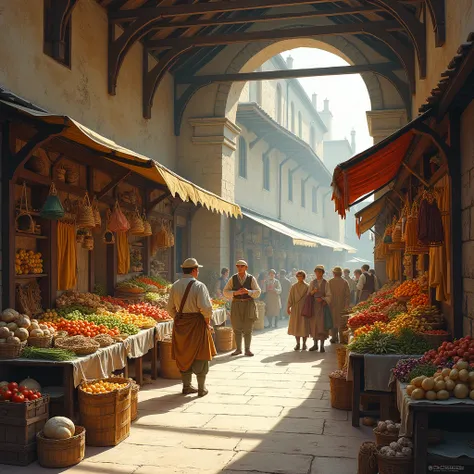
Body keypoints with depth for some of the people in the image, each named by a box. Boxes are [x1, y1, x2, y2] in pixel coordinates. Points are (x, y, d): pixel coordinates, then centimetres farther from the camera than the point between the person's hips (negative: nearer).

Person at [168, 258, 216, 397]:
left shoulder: (175, 286, 4)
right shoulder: (199, 286, -14)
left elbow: (171, 308, 8)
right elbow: (206, 308, -19)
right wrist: (207, 323, -6)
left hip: (180, 323, 5)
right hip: (196, 323, -5)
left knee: (183, 356, 16)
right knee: (200, 356, 7)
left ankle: (186, 386, 25)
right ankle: (201, 388, 13)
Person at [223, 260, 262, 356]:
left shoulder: (251, 279, -1)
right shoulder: (233, 279, 2)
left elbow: (258, 292, -4)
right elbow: (226, 292, -1)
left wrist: (248, 291, -23)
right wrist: (236, 293, -18)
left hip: (248, 305, -1)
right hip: (236, 305, 1)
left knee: (248, 328, 1)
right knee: (237, 328, 4)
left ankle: (247, 350, 10)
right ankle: (238, 349, 14)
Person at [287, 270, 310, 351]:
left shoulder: (307, 287, 0)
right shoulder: (294, 286, 7)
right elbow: (290, 297, 4)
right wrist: (288, 307, -4)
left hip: (304, 308, -2)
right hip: (295, 308, 2)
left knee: (304, 326, -2)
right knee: (296, 326, 2)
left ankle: (304, 343, 8)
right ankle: (298, 343, 9)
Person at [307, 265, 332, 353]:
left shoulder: (326, 283, 2)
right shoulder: (312, 283, 10)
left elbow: (328, 296, -1)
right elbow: (308, 294, 9)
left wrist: (323, 299, -18)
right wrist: (313, 292, -11)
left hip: (322, 305, -3)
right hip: (313, 305, 3)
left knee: (322, 324, -7)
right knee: (314, 324, 5)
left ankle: (322, 345, -2)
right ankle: (315, 344, 16)